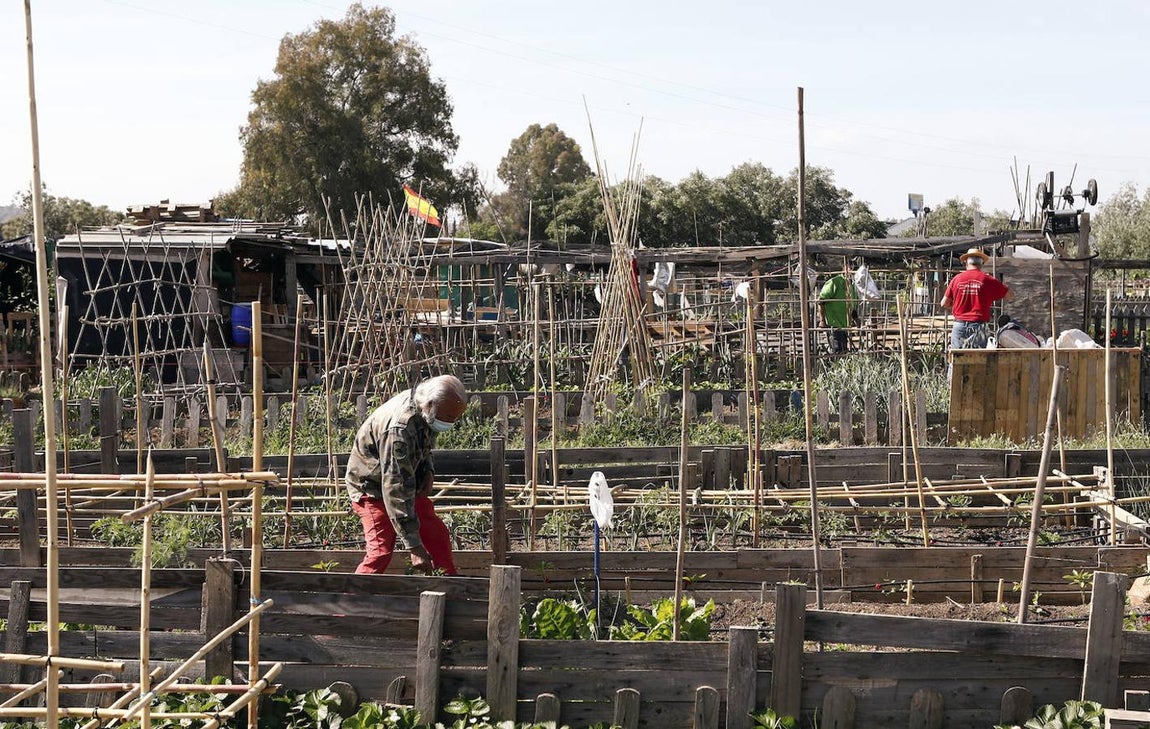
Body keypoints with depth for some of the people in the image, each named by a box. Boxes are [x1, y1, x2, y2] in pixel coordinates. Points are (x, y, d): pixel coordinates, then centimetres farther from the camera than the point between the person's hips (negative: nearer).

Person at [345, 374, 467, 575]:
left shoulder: (426, 413, -9)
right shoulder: (399, 429, -37)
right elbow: (395, 490, -39)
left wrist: (428, 470, -6)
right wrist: (415, 547, -39)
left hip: (409, 484, 8)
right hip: (371, 486, -8)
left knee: (438, 536, 6)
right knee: (381, 550, -20)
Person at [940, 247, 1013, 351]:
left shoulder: (956, 279, 3)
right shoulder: (987, 279, -2)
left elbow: (944, 304, 7)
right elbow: (1010, 296, 6)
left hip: (959, 325, 2)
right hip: (979, 326, -2)